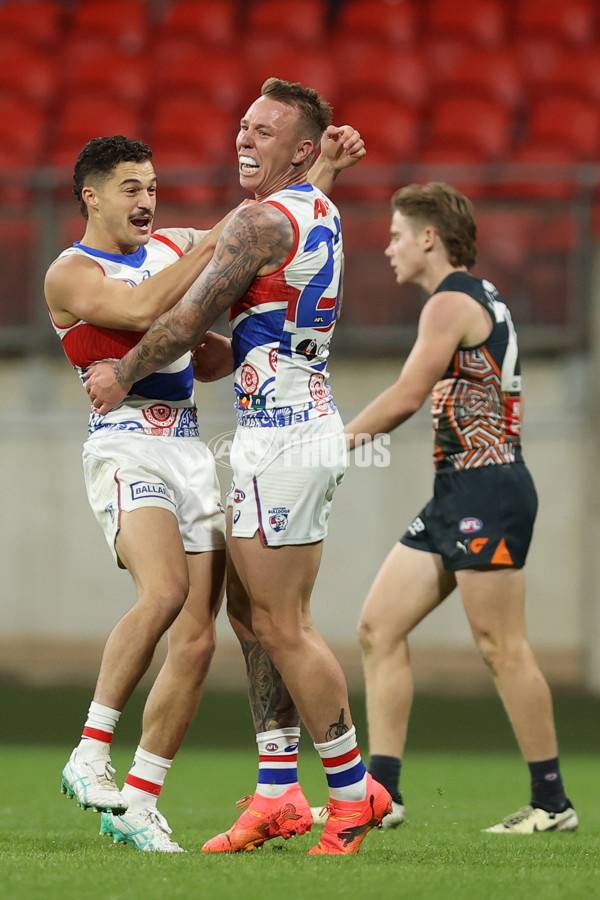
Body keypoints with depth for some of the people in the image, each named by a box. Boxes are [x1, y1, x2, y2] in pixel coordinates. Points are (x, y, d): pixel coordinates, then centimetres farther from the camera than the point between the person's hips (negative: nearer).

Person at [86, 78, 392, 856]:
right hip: (311, 421, 10)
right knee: (251, 612, 12)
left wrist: (123, 375, 2)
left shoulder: (262, 221, -15)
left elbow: (191, 320, -12)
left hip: (279, 438, -10)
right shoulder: (321, 215, 14)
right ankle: (278, 794, 12)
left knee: (282, 626, -5)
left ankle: (353, 791, 1)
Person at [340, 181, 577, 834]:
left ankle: (552, 802, 0)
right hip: (457, 493, 10)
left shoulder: (452, 302, -11)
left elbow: (407, 396, -16)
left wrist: (339, 440, -5)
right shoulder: (478, 298, 20)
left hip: (486, 490, -10)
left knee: (500, 646, -7)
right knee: (379, 628, 4)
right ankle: (381, 794, 2)